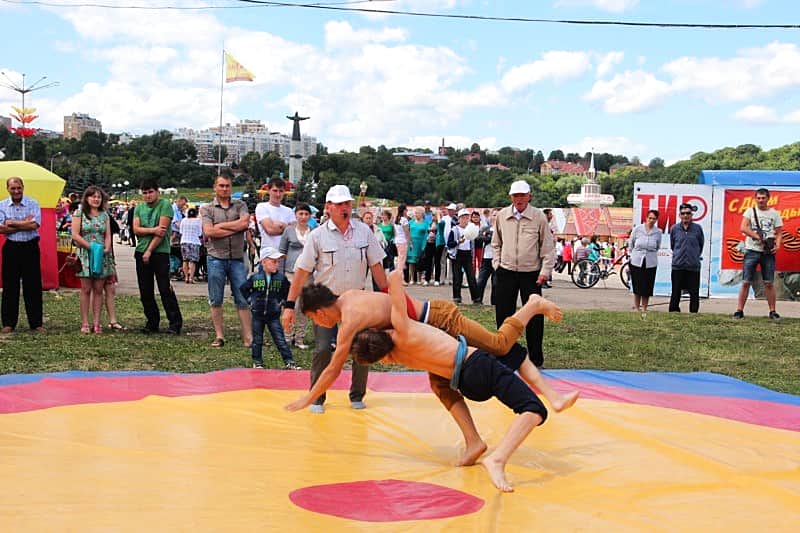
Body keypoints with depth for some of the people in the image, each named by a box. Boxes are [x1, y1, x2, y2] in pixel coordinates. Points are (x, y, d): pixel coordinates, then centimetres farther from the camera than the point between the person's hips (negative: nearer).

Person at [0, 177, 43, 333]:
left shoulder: (33, 204, 0)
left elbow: (34, 225, -14)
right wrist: (24, 224, -12)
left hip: (30, 248, -1)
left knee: (33, 286, 2)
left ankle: (36, 323, 8)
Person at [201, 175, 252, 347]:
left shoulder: (240, 205, 10)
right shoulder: (207, 208, 6)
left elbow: (245, 222, -10)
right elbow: (209, 231, -9)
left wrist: (220, 225, -8)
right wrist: (235, 228, -8)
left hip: (237, 259, 0)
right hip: (216, 258, 0)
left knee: (243, 299, -1)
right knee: (216, 300, 4)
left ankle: (248, 337, 0)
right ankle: (219, 336, 13)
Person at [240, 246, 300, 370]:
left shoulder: (281, 278, -3)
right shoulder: (255, 277, -6)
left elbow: (288, 291, 12)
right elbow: (243, 288, 7)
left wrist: (281, 301, 3)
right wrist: (250, 300, 2)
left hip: (274, 315, 0)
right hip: (257, 314, 0)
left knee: (280, 340, -2)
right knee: (257, 340, 10)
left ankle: (289, 362, -1)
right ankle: (257, 362, 21)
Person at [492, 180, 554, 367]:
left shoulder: (539, 217, -4)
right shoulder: (502, 216, 4)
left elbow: (547, 246, 0)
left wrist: (545, 271, -6)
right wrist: (497, 263, 6)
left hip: (531, 274, -2)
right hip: (506, 273, 2)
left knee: (534, 317, 1)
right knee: (503, 314, 6)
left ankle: (536, 357, 13)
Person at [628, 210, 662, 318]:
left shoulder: (658, 232, 0)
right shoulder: (637, 229, -4)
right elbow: (630, 244, 9)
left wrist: (650, 254, 13)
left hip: (650, 263, 1)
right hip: (636, 262, -1)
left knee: (647, 289, 3)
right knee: (637, 288, 3)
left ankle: (644, 311, 14)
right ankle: (637, 309, 15)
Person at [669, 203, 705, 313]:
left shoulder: (697, 228, 1)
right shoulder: (674, 229, 2)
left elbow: (701, 244, 14)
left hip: (694, 266, 0)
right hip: (677, 266, 0)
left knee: (694, 293, 3)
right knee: (676, 293, 5)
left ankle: (694, 312, 10)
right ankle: (673, 312, 12)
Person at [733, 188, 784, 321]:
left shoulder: (774, 214, 9)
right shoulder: (750, 211, 4)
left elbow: (778, 233, 8)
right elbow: (743, 228, -10)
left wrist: (777, 245, -11)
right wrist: (758, 237, -19)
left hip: (768, 252, 1)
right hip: (752, 250, -1)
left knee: (769, 283, 2)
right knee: (746, 282, -2)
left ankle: (772, 311, 9)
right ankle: (739, 311, 1)